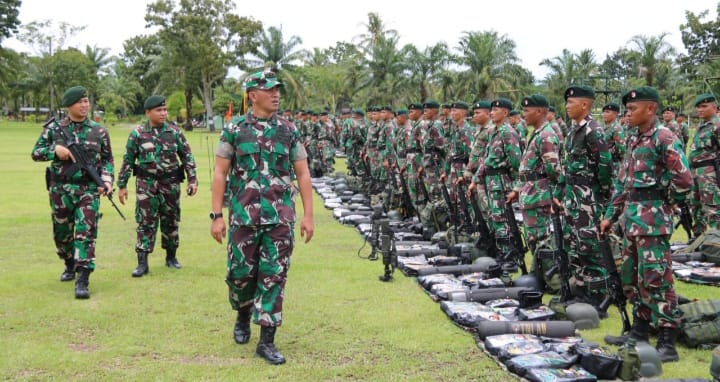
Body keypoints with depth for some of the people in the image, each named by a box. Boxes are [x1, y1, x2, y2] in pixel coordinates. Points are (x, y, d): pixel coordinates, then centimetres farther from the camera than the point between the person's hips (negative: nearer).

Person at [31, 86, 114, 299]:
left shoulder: (99, 132, 3)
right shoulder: (53, 128, 2)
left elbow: (107, 159, 10)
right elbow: (36, 153, 5)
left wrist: (107, 180, -5)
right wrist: (54, 150, -13)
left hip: (88, 190, -1)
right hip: (60, 190, 1)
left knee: (86, 233, -12)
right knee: (61, 233, 14)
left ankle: (83, 280, -15)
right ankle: (70, 265, 41)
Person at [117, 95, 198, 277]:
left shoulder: (175, 132, 2)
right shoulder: (137, 134, -1)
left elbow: (187, 156, 6)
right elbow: (128, 161, 3)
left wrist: (192, 179, -1)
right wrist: (122, 185, 2)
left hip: (171, 184, 2)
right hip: (147, 185, -2)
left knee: (171, 221, 11)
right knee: (145, 223, -3)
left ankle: (171, 257, 27)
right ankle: (142, 263, -1)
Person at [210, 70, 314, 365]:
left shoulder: (289, 131, 4)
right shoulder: (234, 129, 1)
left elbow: (303, 175, 5)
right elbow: (220, 174, 1)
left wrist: (308, 215, -1)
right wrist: (217, 215, -4)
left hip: (280, 218, 1)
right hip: (243, 216, -1)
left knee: (274, 277, -1)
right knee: (241, 273, 7)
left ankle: (267, 341, 6)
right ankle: (243, 317, 37)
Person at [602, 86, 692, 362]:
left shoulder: (664, 138, -13)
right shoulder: (636, 140, 16)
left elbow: (683, 180, -20)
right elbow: (623, 182, 20)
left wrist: (669, 204, -4)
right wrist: (611, 215, 19)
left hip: (653, 219, -10)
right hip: (633, 219, 10)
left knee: (655, 279, -8)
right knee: (631, 277, 15)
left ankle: (667, 344, -2)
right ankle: (639, 332, 28)